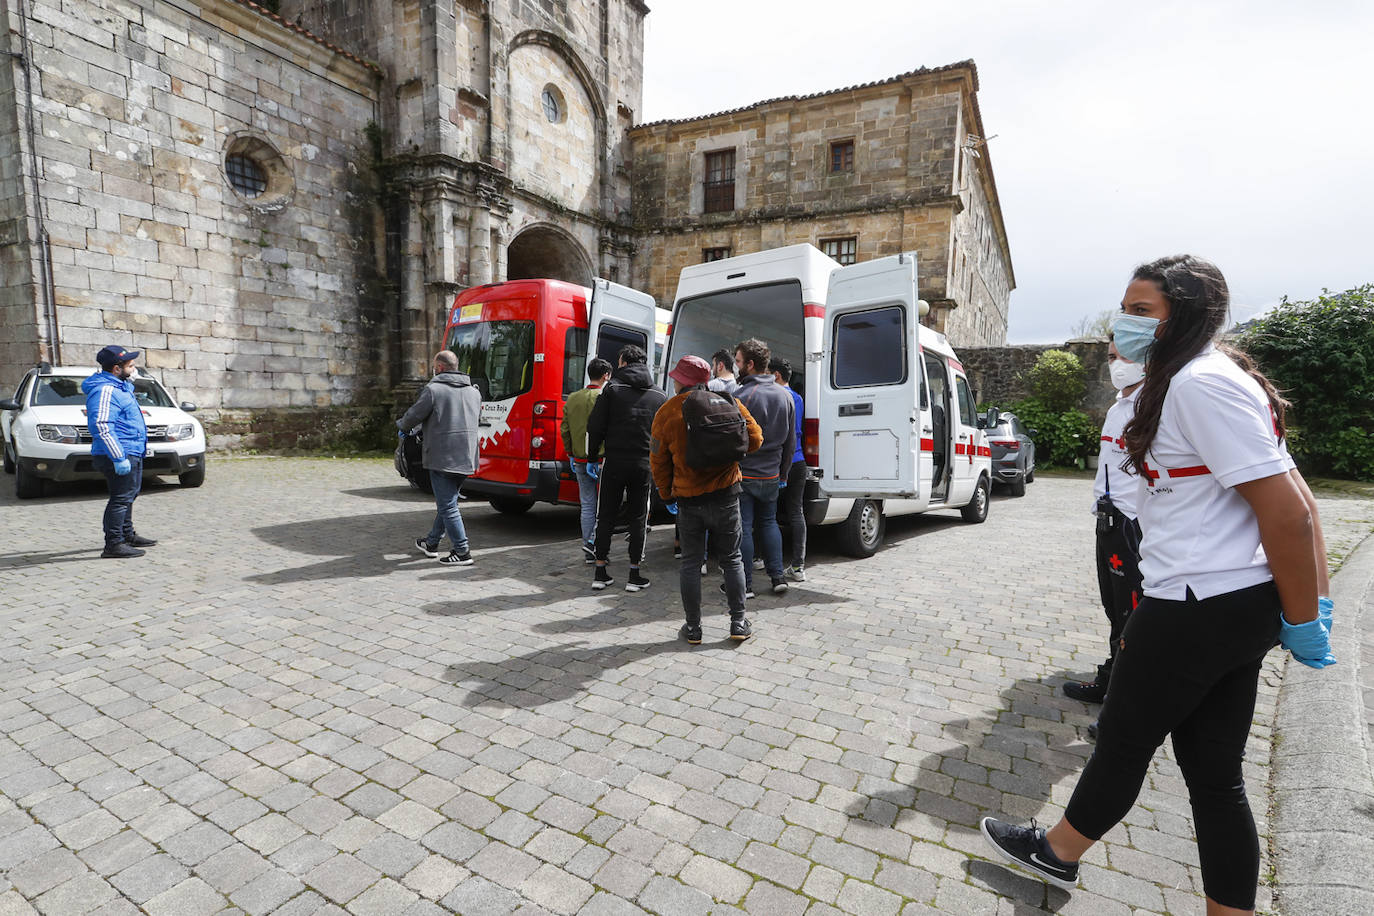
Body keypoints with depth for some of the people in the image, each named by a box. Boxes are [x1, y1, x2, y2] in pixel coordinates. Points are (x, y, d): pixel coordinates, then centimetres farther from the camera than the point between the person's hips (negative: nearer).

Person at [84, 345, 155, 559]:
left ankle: (128, 535, 33)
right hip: (120, 455, -11)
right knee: (121, 499, -8)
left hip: (131, 453, 11)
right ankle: (113, 545, -4)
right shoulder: (105, 390, -17)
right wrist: (118, 458, -26)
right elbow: (102, 426, -25)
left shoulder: (119, 386, 15)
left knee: (128, 496, 20)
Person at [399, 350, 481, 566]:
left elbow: (413, 416, -4)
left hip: (442, 458, -8)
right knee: (447, 502, 20)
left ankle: (462, 552, -2)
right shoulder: (474, 391, 11)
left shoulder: (433, 389, -10)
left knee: (447, 506, -2)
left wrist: (401, 425, 18)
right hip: (466, 458, 8)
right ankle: (431, 543, 34)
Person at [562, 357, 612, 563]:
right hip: (601, 459, -5)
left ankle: (589, 553, 14)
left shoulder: (572, 398, 9)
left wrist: (571, 453, 20)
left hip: (580, 460, 6)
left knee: (587, 505, 11)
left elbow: (564, 429, 11)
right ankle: (593, 542, -4)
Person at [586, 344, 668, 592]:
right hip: (644, 465, 2)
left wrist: (592, 457, 6)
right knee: (638, 519, 10)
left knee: (606, 517, 9)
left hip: (614, 462, -1)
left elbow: (595, 427, -5)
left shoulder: (612, 388, -2)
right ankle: (634, 575, 12)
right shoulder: (659, 395, 7)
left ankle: (600, 573, 14)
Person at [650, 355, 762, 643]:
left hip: (688, 500, -1)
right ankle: (738, 623, 18)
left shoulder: (667, 413, -5)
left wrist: (667, 494, 13)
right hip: (726, 496, 1)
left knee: (691, 563, 10)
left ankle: (693, 628, 17)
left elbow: (659, 461, 0)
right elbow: (754, 439, 2)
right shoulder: (728, 403, -2)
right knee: (732, 559, 13)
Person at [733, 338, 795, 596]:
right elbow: (790, 441, 12)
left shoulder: (741, 396, -16)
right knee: (769, 522, 19)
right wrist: (783, 473, 19)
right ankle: (778, 576, 19)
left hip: (742, 474, -6)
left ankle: (745, 583, 11)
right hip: (771, 475, 6)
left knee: (743, 527, 3)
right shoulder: (785, 395, 6)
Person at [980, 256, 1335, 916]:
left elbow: (1287, 511, -21)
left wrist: (1303, 621, -13)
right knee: (1213, 770, 16)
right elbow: (1293, 494, 15)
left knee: (1124, 739, 10)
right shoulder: (1185, 382, 13)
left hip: (1199, 608, -9)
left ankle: (1056, 853, 33)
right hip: (1236, 607, 9)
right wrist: (1315, 600, 13)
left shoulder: (1200, 384, -18)